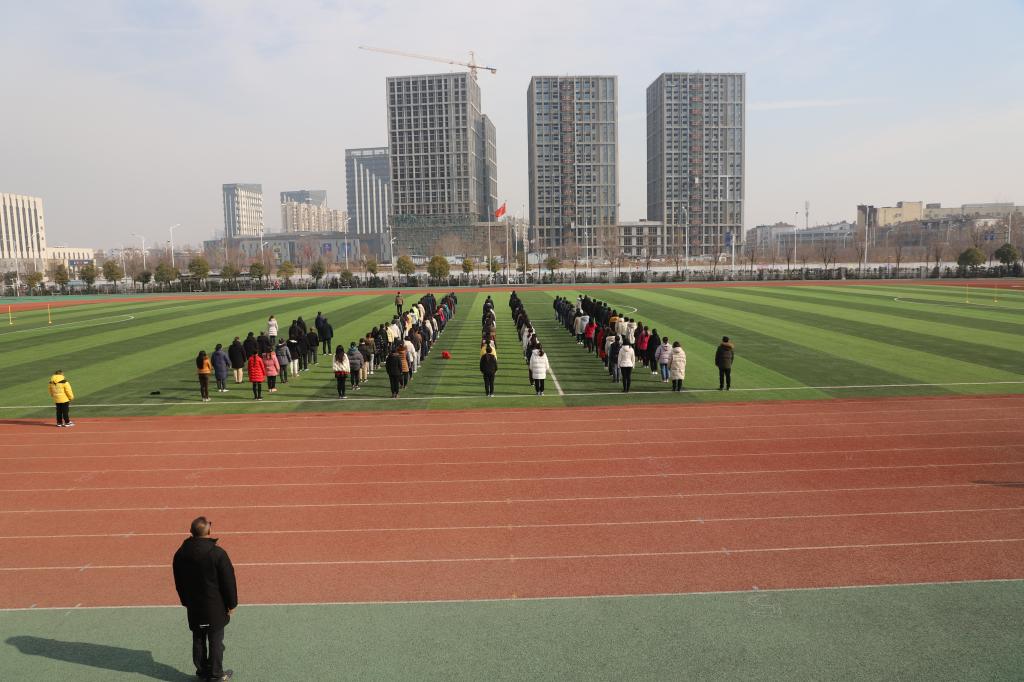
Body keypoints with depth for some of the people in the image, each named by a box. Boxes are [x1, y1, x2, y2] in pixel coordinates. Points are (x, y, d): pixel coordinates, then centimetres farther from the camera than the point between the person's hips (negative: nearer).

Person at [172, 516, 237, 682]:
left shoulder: (180, 553, -5)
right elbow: (228, 581, -14)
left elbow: (178, 582, 8)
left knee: (198, 639, 16)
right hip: (215, 607, -4)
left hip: (193, 607, 5)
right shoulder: (217, 553, -21)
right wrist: (232, 603, -1)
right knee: (215, 640, 8)